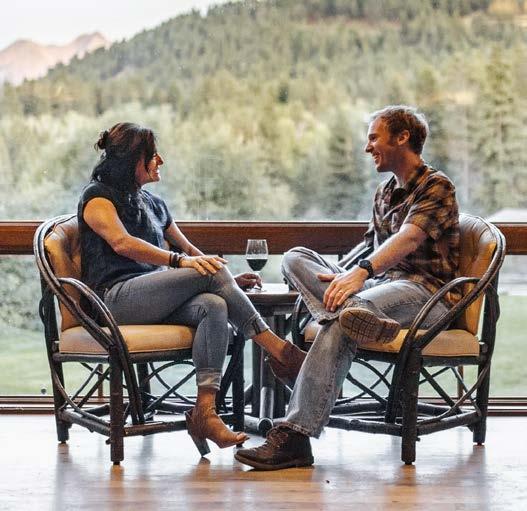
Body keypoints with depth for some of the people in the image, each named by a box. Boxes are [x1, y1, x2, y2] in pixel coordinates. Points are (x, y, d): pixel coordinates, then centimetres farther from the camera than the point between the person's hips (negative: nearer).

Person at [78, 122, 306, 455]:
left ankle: (205, 410, -40)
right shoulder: (98, 197, 4)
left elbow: (187, 247, 34)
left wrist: (227, 281, 18)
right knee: (210, 271, -25)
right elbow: (122, 243, -15)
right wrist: (180, 261, -28)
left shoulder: (153, 203, 26)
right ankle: (275, 347, -20)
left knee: (214, 306, -28)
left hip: (157, 301, 7)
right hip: (118, 298, -6)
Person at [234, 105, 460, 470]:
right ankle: (355, 312, -37)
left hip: (425, 292, -8)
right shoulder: (385, 193, 24)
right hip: (381, 286, 8)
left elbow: (408, 239, -19)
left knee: (341, 320, -35)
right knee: (296, 257, -7)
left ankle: (296, 436, -42)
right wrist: (337, 277, 6)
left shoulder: (437, 187, -2)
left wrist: (362, 272, -34)